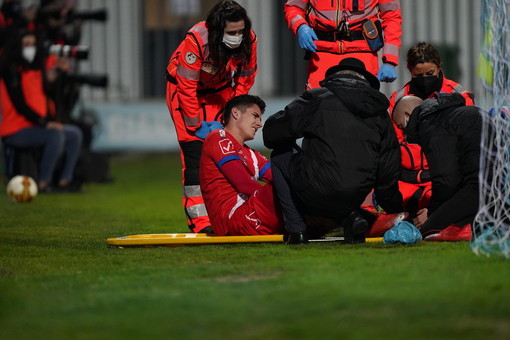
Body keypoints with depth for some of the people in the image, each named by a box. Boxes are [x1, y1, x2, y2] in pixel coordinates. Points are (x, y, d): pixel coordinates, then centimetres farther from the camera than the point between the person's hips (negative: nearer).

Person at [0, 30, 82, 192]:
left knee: (74, 133, 5)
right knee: (55, 135, -31)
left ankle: (64, 181, 0)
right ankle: (43, 184, -26)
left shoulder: (36, 69, 15)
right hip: (15, 131, -10)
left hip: (33, 127, 10)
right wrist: (45, 123, -21)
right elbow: (19, 105, -20)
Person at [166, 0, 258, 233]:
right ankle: (200, 221, -17)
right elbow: (187, 87, -26)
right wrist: (197, 126, -19)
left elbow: (245, 79, -4)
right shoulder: (196, 40, -34)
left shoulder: (249, 40, -20)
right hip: (183, 89, -5)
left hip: (220, 91, 5)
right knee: (195, 152, -15)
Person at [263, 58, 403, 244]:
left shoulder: (316, 99, 2)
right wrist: (396, 211, 29)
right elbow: (389, 171, 17)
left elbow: (272, 132, 2)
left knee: (280, 155, 21)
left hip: (314, 195, -5)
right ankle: (350, 217, 4)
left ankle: (296, 229, 13)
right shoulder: (379, 112, 14)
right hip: (356, 198, 5)